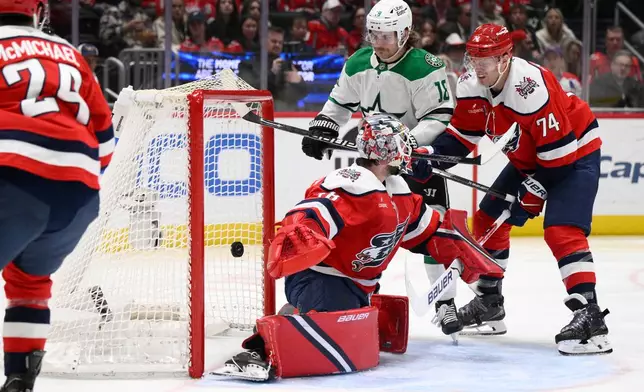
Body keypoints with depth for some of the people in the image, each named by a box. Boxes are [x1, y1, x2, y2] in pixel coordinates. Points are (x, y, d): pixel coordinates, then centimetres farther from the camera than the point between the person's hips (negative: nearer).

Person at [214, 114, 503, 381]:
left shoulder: (398, 193, 12)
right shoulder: (351, 186, -19)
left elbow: (427, 230, 27)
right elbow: (311, 216, -33)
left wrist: (464, 252, 28)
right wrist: (295, 239, -52)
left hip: (355, 287, 11)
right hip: (318, 279, -11)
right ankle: (264, 348, -34)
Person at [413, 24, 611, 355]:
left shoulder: (531, 88, -34)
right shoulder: (472, 86, -11)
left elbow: (558, 151, -29)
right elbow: (461, 136, -1)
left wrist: (534, 192, -21)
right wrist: (429, 154, -18)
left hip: (574, 154, -9)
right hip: (528, 160, 9)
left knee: (561, 232, -24)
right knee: (488, 218, 11)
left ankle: (589, 316, -27)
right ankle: (488, 303, 25)